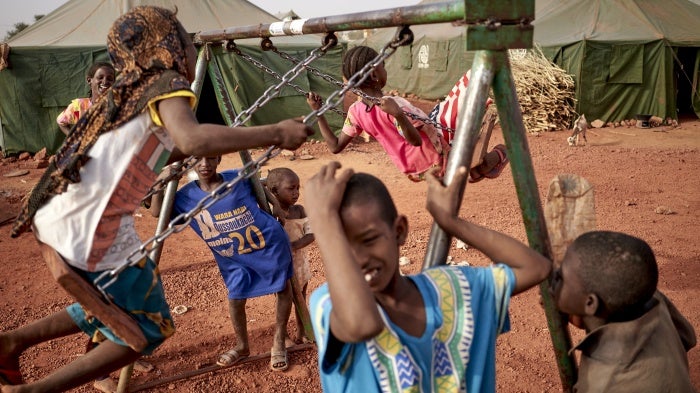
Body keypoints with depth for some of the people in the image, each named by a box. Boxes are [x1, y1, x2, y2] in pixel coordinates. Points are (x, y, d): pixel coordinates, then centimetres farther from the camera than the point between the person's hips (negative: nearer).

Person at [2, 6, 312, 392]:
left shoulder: (131, 89, 19)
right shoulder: (166, 82, -6)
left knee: (117, 306, 26)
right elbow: (192, 139, -28)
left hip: (60, 214, 9)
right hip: (89, 225, -9)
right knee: (148, 327, 8)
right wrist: (275, 134, -24)